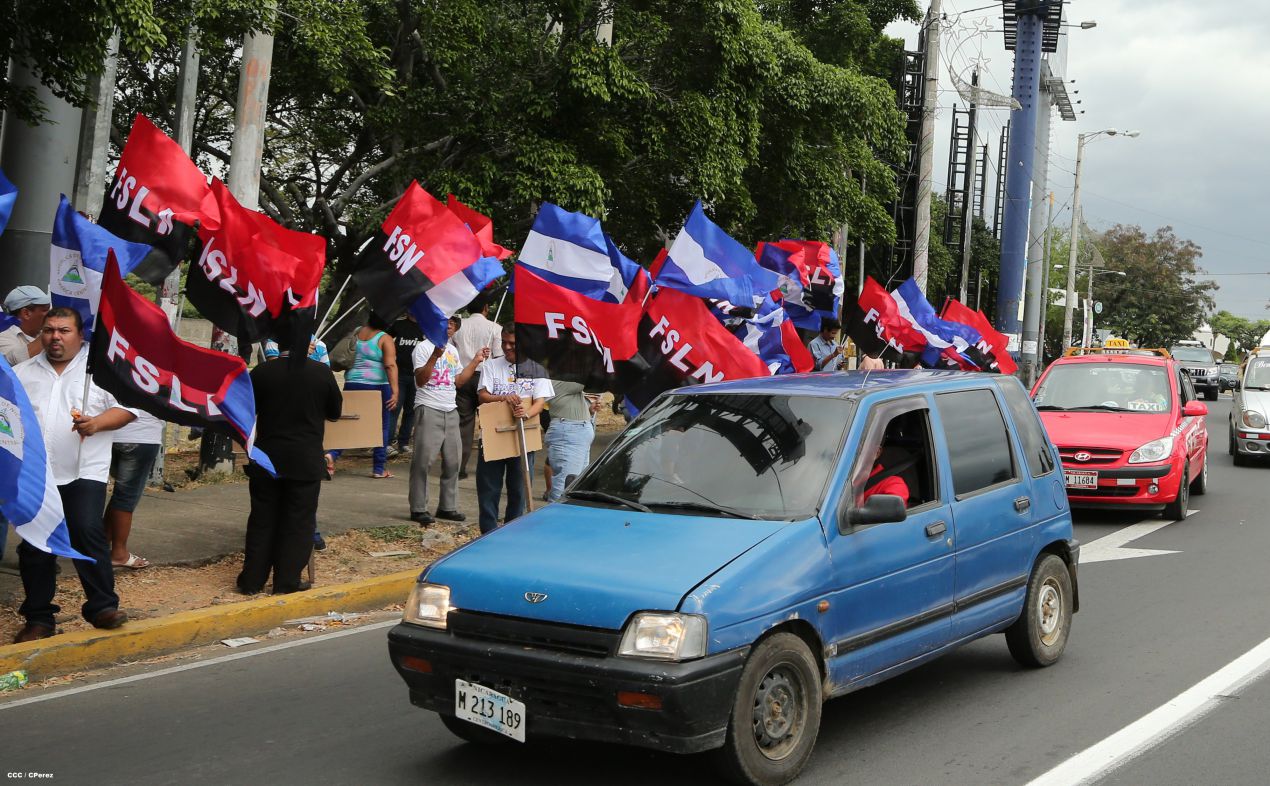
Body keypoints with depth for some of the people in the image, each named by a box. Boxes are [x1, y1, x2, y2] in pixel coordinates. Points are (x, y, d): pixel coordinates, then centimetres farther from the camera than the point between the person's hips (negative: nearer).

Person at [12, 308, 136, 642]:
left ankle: (102, 606, -6)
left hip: (84, 472, -3)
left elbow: (127, 406, -2)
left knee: (87, 532, -17)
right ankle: (39, 618, 16)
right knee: (34, 545, 6)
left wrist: (97, 423, -18)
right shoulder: (22, 374, 12)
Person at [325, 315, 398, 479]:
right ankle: (379, 468, 10)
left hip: (352, 384, 5)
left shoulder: (356, 333, 9)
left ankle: (332, 455, -14)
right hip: (377, 386, -4)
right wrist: (395, 391, -21)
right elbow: (390, 365, -17)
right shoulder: (385, 339, -6)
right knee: (381, 427, 7)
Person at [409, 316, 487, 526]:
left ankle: (447, 507, 19)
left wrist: (475, 362, 11)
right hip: (428, 410, -8)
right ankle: (418, 509, -3)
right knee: (423, 460, -7)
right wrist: (435, 356, -26)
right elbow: (420, 380, -16)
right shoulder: (424, 347, -6)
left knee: (452, 461, 10)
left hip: (450, 411, 8)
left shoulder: (453, 350, 17)